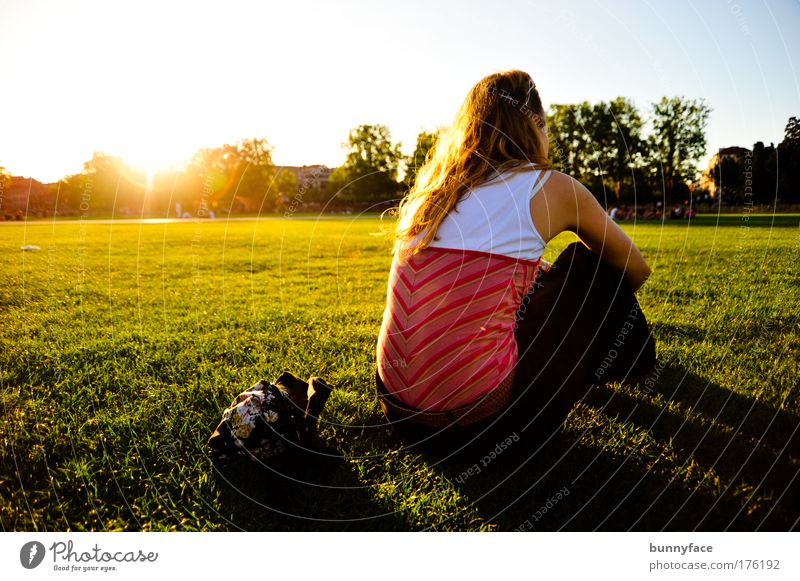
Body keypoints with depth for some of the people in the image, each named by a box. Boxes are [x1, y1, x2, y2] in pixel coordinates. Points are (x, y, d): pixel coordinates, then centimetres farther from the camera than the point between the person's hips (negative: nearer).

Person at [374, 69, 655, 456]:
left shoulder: (430, 187, 12)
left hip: (397, 404, 7)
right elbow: (636, 270, 14)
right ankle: (627, 366, 40)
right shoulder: (552, 188, -3)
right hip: (476, 416, -6)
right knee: (595, 267, 12)